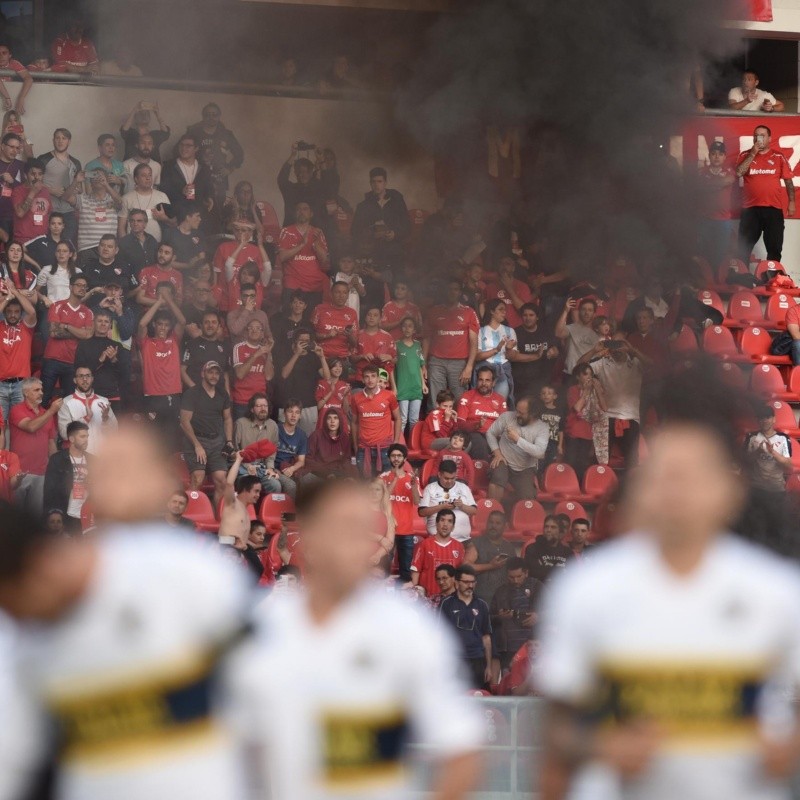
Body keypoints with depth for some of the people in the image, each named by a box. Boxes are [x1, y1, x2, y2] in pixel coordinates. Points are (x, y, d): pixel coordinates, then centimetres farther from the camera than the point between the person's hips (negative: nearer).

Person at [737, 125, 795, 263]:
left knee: (774, 248, 6)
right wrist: (752, 154, -11)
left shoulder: (779, 157, 5)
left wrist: (792, 202, -1)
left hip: (774, 208, 0)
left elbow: (788, 180, 6)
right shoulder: (745, 155, 6)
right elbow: (738, 173, -10)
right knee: (744, 248, 1)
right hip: (750, 209, 0)